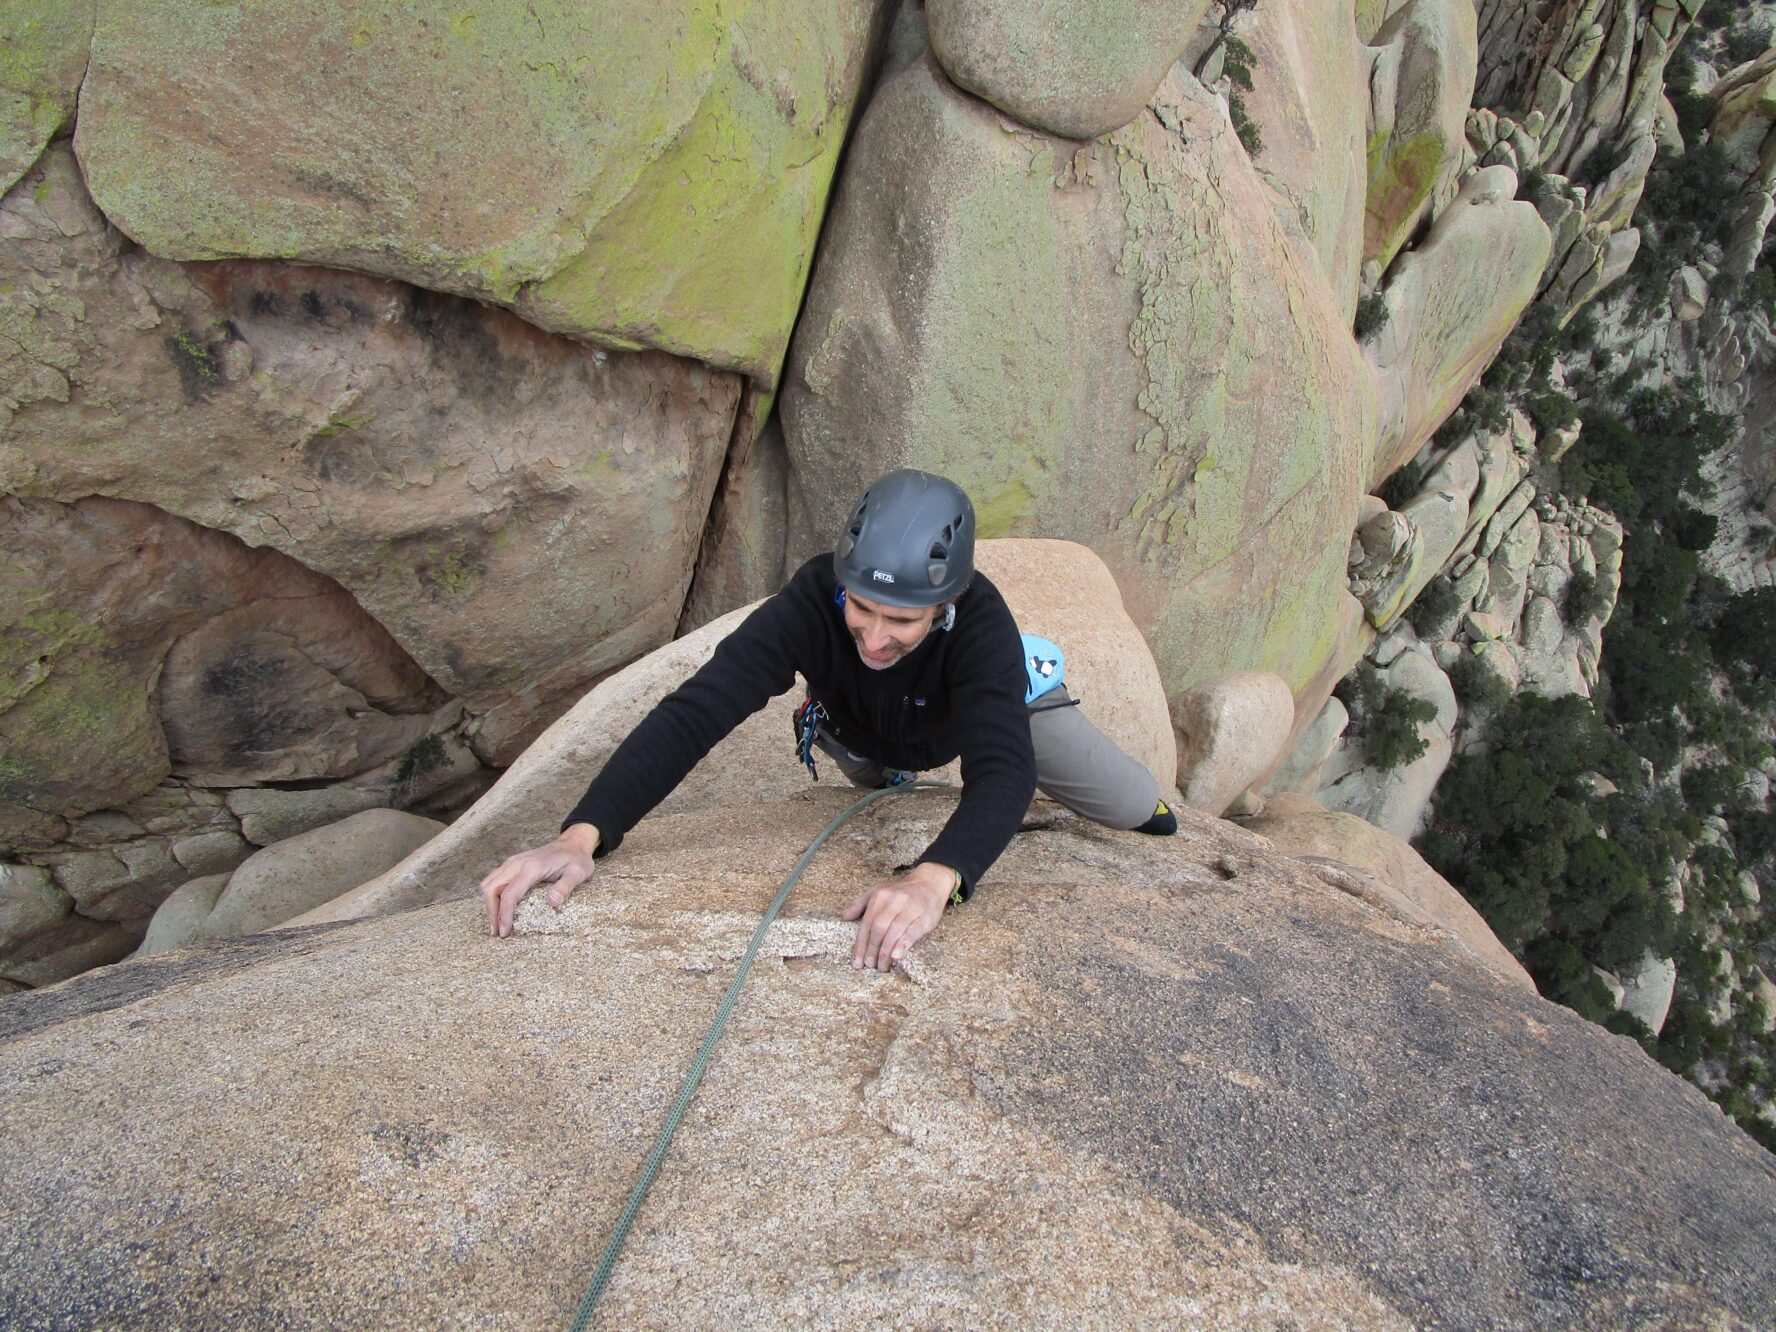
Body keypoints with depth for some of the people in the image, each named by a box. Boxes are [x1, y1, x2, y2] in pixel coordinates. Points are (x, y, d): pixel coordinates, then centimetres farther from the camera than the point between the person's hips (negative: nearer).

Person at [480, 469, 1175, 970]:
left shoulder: (979, 619, -46)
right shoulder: (812, 601, -44)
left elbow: (1002, 768, -58)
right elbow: (693, 711, -51)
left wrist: (934, 878, -78)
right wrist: (582, 834, -64)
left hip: (994, 706, -1)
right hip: (859, 731, 2)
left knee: (1135, 807, 2)